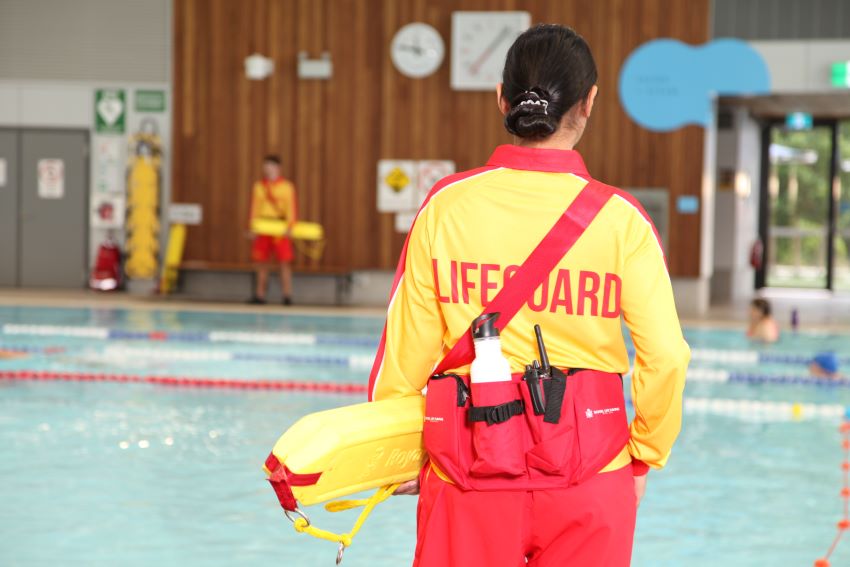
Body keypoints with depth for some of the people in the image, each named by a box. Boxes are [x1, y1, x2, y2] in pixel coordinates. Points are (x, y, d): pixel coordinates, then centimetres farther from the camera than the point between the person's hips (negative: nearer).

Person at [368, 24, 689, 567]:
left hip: (470, 468, 1)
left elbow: (408, 345, -1)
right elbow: (665, 357, -9)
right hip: (589, 474, -1)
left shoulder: (448, 204, -4)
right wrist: (644, 456, 8)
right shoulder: (619, 218, -7)